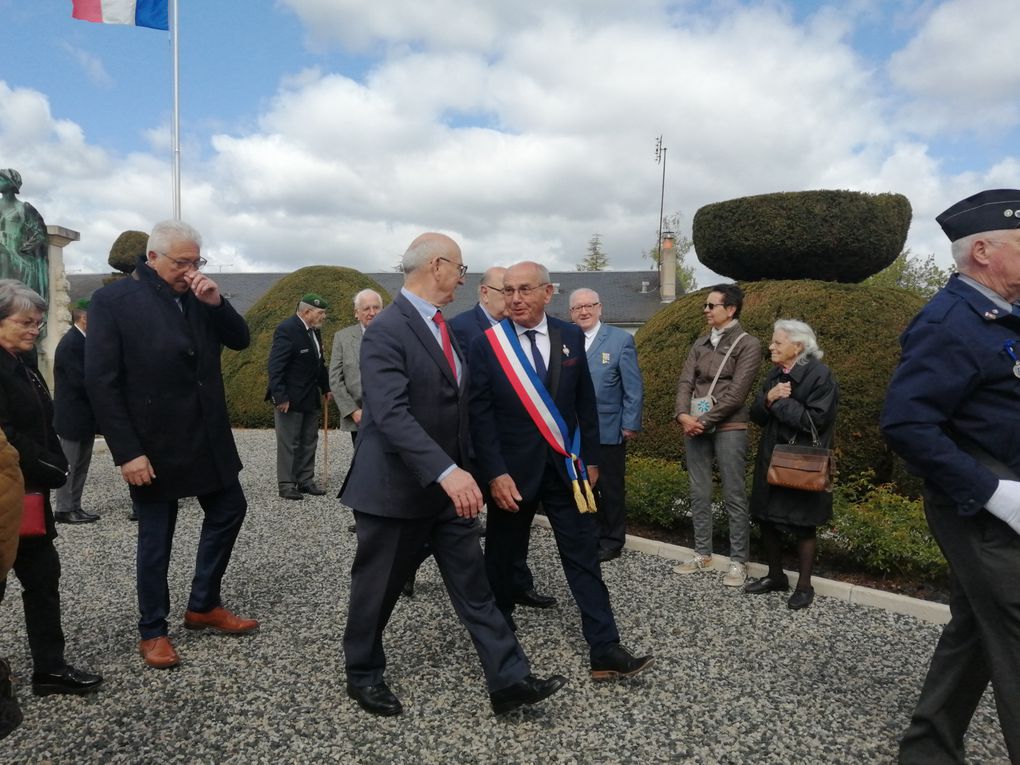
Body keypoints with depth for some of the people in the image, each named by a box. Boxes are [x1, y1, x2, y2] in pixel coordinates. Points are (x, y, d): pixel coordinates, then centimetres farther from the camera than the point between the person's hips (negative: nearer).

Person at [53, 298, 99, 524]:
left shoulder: (80, 341, 12)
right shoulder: (71, 343, -19)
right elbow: (80, 381, -24)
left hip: (83, 416, 9)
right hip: (72, 416, -9)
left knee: (80, 465, 13)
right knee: (70, 466, 0)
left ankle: (74, 507, 20)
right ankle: (64, 510, 10)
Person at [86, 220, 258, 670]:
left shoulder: (196, 297, 6)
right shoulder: (112, 300, -11)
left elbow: (240, 341, 8)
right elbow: (101, 382, -14)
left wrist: (216, 302, -11)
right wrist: (127, 452, -19)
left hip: (207, 437, 6)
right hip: (154, 444, -6)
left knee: (229, 511, 13)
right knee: (155, 539, 6)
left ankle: (203, 606, 31)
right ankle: (153, 632, 24)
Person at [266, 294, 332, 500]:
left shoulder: (314, 331, 9)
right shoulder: (287, 329, -18)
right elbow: (275, 366, -21)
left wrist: (325, 387, 15)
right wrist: (280, 397, -23)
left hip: (310, 398, 9)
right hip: (290, 398, -9)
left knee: (309, 442, 13)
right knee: (288, 444, 0)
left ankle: (305, 481, 22)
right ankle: (286, 485, 9)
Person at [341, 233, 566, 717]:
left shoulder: (442, 327, 9)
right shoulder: (386, 331, -19)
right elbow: (391, 414, -30)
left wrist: (460, 469, 20)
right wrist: (446, 472, -37)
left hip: (447, 484, 8)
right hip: (396, 488, -7)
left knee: (474, 586, 7)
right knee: (377, 588, 11)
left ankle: (509, 681, 12)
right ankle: (362, 675, 32)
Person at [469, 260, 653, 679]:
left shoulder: (571, 337, 2)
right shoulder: (486, 345, -7)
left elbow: (585, 402, 8)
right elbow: (481, 415, -9)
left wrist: (591, 458, 8)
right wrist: (495, 474, -16)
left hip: (565, 467, 2)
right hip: (513, 470, -2)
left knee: (584, 557, 2)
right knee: (501, 554, 14)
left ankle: (605, 651, 7)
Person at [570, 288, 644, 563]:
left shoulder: (621, 339, -4)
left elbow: (634, 388, -5)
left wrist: (631, 425, -10)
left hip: (608, 430, -3)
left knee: (611, 488, 9)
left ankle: (612, 541, 24)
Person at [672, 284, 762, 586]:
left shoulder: (748, 344, -3)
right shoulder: (700, 344, 14)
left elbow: (736, 393, -12)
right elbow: (685, 382, 6)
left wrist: (704, 420, -14)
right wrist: (683, 415, -12)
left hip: (728, 429, -5)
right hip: (695, 427, 6)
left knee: (734, 496, 0)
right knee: (699, 494, 10)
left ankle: (738, 561, 10)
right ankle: (702, 555, 21)